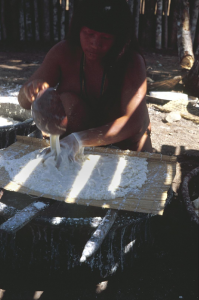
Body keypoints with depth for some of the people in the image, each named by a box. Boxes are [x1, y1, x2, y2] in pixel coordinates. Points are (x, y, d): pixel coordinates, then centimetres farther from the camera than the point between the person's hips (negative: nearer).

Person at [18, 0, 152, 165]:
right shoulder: (64, 52, -17)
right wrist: (31, 90, -40)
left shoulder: (132, 62, -25)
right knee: (67, 100, -25)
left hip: (127, 143, -1)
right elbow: (24, 102, -14)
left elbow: (134, 121, -37)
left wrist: (80, 139, -52)